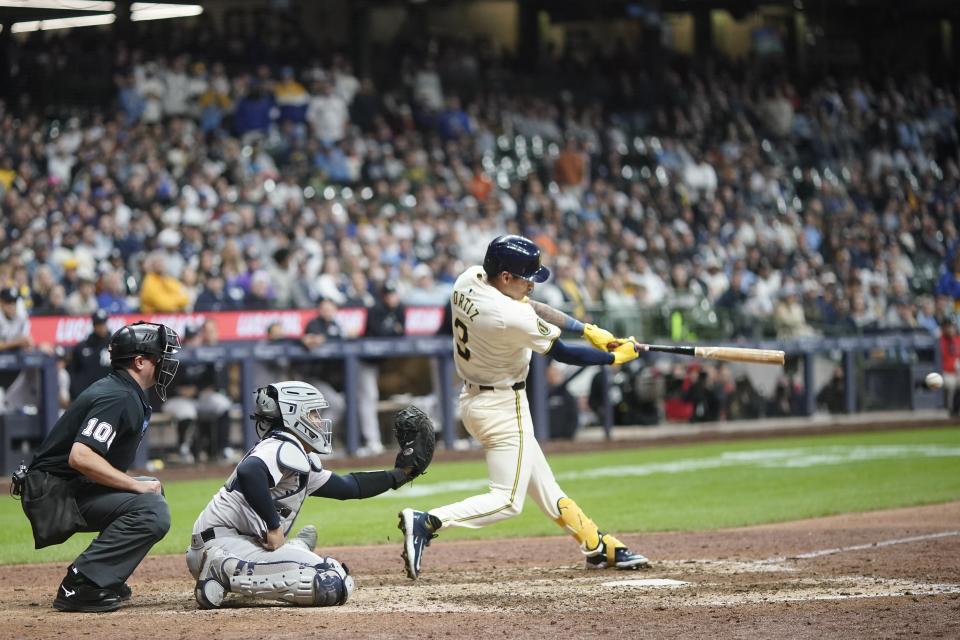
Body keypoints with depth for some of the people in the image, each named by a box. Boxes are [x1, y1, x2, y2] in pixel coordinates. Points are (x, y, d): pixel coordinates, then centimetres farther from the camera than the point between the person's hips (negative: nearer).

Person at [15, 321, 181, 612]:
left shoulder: (131, 396, 16)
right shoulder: (118, 398, -17)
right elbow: (80, 457, -29)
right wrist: (137, 485, -22)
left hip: (75, 488, 11)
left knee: (153, 490, 23)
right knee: (152, 511, -24)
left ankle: (104, 580, 14)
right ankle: (79, 586, -23)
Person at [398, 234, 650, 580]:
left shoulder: (468, 280, -5)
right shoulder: (511, 318, -29)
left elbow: (529, 305, 5)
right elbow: (562, 354, -16)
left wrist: (589, 330, 3)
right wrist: (617, 357, -4)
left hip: (474, 397, 10)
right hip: (503, 407, -10)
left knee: (543, 483, 16)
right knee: (507, 501, -6)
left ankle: (598, 547, 26)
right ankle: (427, 522, -18)